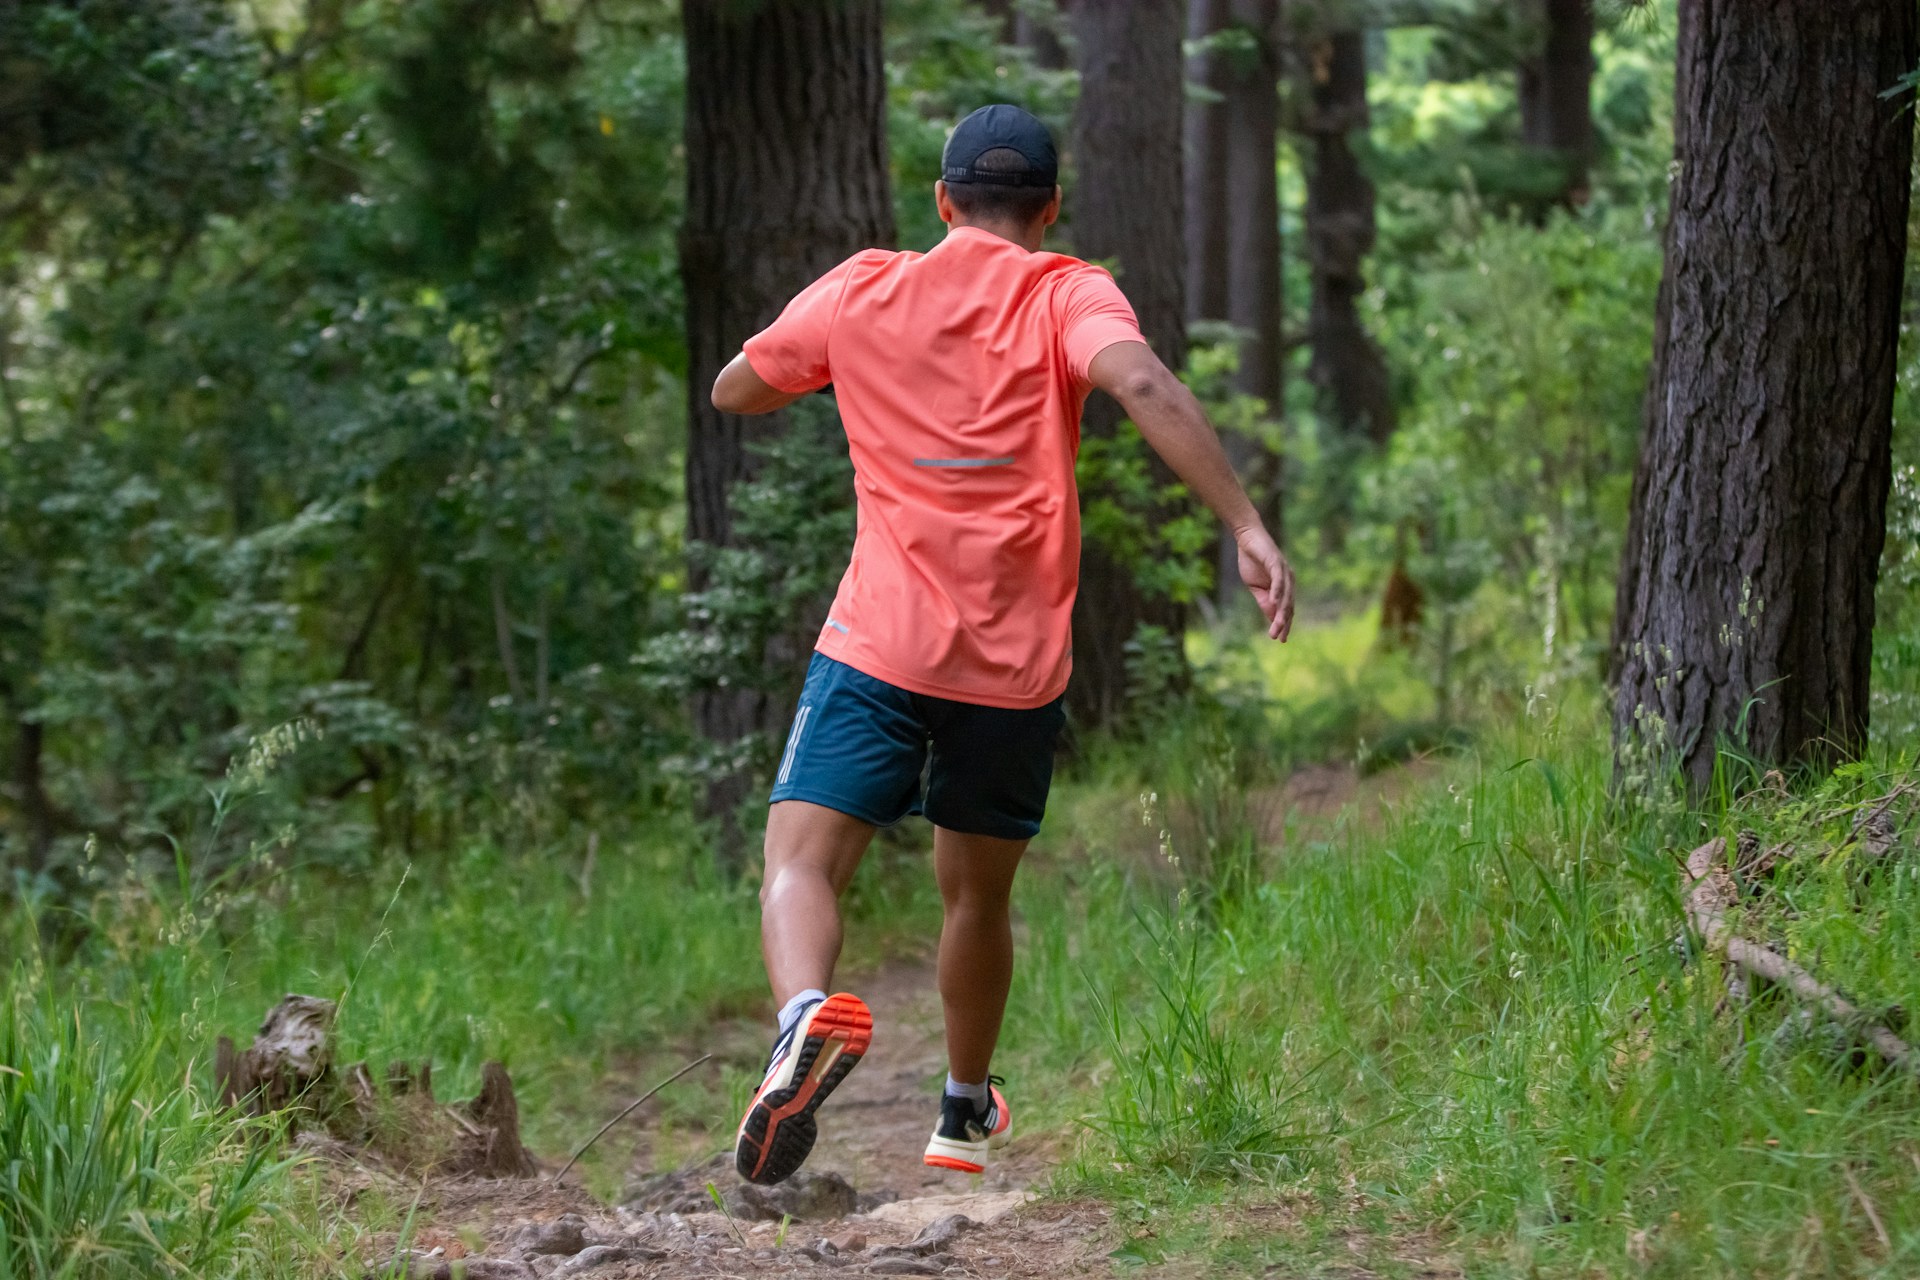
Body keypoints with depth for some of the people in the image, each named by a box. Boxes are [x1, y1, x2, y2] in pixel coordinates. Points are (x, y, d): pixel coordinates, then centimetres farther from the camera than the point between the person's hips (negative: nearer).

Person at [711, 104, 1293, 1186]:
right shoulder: (1068, 297, 2)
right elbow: (1144, 385, -19)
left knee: (802, 863, -8)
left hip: (879, 648, -1)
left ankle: (808, 1012, -40)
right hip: (1019, 661, 1)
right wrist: (1248, 526, -24)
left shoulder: (861, 292, 9)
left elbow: (734, 393, 23)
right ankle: (967, 1115, 35)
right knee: (978, 893, 19)